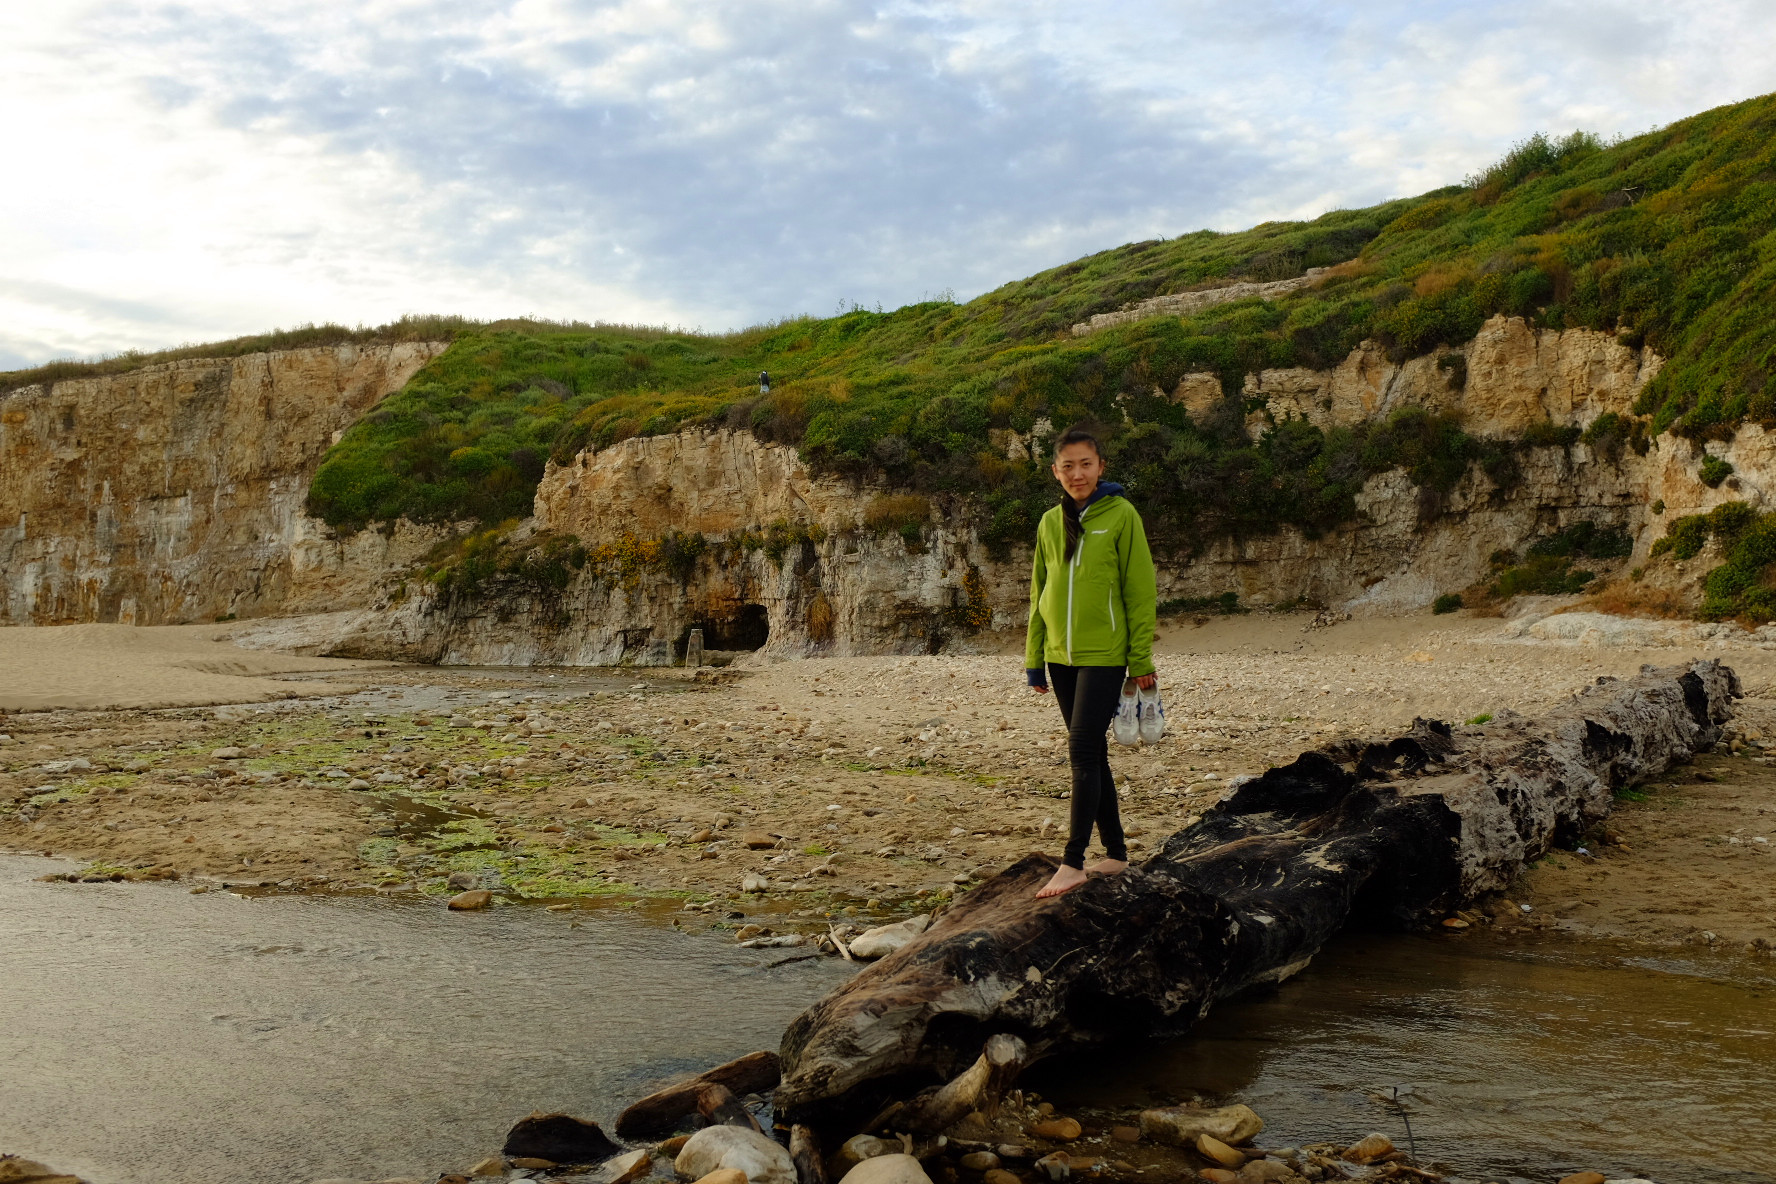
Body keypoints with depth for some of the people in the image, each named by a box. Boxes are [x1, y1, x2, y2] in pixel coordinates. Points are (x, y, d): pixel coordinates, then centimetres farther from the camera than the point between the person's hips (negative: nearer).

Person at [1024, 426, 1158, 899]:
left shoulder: (1121, 515, -6)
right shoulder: (1050, 523, 9)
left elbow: (1141, 591, -6)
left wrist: (1142, 660, -8)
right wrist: (1035, 660, 12)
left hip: (1104, 654, -6)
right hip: (1061, 655, 6)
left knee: (1083, 751, -11)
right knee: (1092, 754, 11)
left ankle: (1073, 862, -7)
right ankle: (1115, 851, 21)